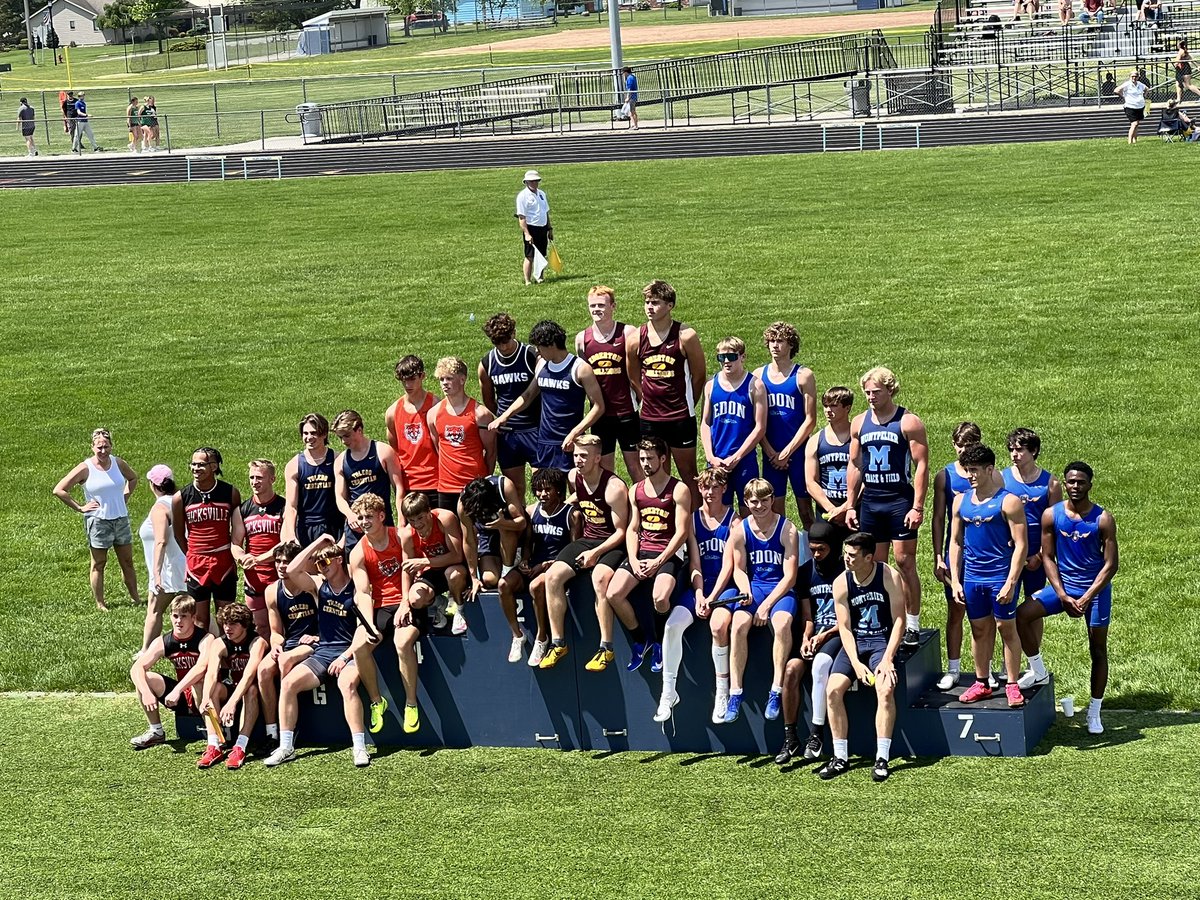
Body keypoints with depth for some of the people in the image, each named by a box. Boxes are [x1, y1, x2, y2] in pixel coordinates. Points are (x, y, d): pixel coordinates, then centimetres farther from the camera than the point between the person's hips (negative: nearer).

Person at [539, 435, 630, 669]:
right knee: (553, 575, -15)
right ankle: (558, 643, -8)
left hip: (612, 544, -7)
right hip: (586, 539, 7)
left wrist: (595, 553, -24)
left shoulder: (614, 487, -19)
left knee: (600, 577, -36)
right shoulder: (573, 478, 2)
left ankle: (606, 648, -29)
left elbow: (621, 531, -17)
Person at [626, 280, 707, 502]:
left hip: (680, 419, -3)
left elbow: (699, 376, 1)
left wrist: (686, 406, 7)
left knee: (688, 475, 3)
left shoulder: (686, 336, -9)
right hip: (649, 420, 4)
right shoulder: (636, 339, 1)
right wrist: (651, 402, 13)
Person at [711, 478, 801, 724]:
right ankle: (735, 693, -25)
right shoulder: (740, 531, 2)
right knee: (738, 624, -29)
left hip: (780, 589, -2)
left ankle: (776, 691, -28)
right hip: (751, 586, 2)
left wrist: (767, 604, -16)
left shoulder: (787, 530, -6)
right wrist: (746, 593, -12)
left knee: (782, 622, -34)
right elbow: (739, 570, 9)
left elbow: (790, 576, -7)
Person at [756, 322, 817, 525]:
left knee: (804, 505, 1)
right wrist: (770, 452, -5)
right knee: (774, 507, 4)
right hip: (771, 453, 3)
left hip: (798, 451, -3)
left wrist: (788, 451, -10)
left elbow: (810, 419, -5)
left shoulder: (803, 375, -2)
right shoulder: (759, 375, 6)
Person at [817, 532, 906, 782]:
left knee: (885, 690, -29)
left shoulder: (890, 577, -10)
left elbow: (899, 620, -8)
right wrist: (856, 662, -17)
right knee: (833, 690, -19)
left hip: (883, 641, -3)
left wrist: (887, 658, -18)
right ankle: (841, 758, -9)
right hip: (854, 642, 3)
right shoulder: (841, 583, -3)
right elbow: (844, 627, -3)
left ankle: (882, 759, -22)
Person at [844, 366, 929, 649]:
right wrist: (850, 505, 9)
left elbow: (922, 466, -8)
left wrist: (917, 507, -14)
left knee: (905, 562, -4)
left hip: (900, 501, -5)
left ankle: (912, 624, 1)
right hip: (870, 501, 5)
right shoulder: (859, 423, 10)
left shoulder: (908, 422, -5)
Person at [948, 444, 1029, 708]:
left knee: (1007, 628, 2)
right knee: (979, 629, 12)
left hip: (1000, 576, -5)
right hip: (972, 577, 5)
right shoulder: (961, 501, 7)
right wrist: (955, 580, 6)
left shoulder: (1008, 502, -9)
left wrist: (1010, 583, -17)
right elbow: (956, 542, 13)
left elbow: (1021, 545, -11)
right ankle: (982, 683, 21)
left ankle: (1012, 685, 8)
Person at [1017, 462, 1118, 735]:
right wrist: (1062, 596, -11)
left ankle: (1094, 713, 15)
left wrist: (1086, 598, -18)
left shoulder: (1103, 519, -12)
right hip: (1063, 585, 2)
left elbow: (1110, 564, -11)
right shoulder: (1051, 515, -5)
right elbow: (1048, 557, 0)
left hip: (1096, 589, -2)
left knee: (1098, 649, 4)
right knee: (1022, 615, -17)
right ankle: (1038, 671, 3)